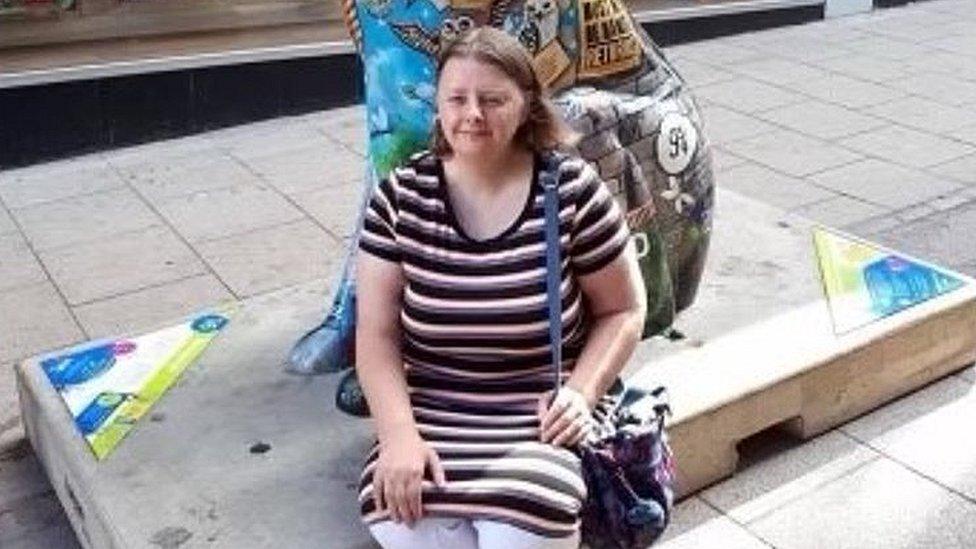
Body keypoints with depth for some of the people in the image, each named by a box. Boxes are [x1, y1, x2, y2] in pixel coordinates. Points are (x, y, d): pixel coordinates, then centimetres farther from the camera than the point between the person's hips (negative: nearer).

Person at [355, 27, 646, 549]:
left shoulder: (572, 189, -6)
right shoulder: (401, 195, -2)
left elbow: (622, 311, 3)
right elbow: (377, 334, -2)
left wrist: (581, 393, -13)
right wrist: (399, 434, -17)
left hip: (540, 416, -1)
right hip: (433, 413, 2)